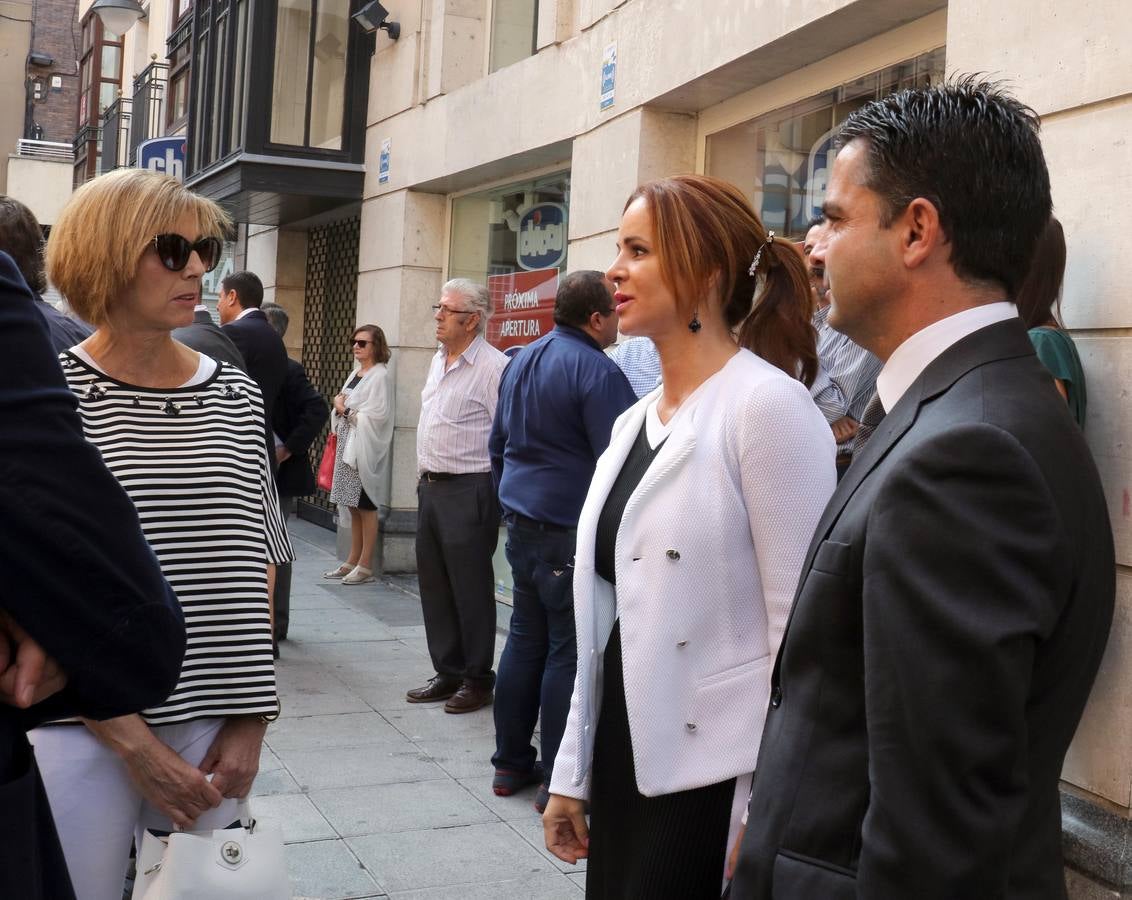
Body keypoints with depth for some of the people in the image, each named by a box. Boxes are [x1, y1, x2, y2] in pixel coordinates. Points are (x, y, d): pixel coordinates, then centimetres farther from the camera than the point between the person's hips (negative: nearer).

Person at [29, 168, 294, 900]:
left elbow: (255, 573, 10)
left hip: (215, 729, 3)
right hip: (86, 731, -3)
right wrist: (134, 742, -10)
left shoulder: (238, 399, 6)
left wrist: (251, 723, 2)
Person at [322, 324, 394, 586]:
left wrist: (345, 409, -8)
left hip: (365, 449, -8)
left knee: (366, 507, -2)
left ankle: (365, 565, 3)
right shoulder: (355, 373, 15)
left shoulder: (379, 376, -10)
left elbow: (377, 415, -18)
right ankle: (352, 562, 17)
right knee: (353, 507, 11)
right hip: (347, 445, 8)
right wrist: (339, 405, 0)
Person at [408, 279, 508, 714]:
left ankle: (477, 679, 12)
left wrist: (490, 493, -15)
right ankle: (447, 673, 25)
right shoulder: (438, 361, 14)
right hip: (429, 487, 9)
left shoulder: (493, 367, -14)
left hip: (468, 491, -9)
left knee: (471, 587, 0)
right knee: (434, 584, 13)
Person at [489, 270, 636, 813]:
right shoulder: (596, 371, -15)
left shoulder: (520, 362, 13)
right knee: (568, 651, -1)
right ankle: (557, 781, 5)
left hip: (521, 524, 8)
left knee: (525, 639, 14)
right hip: (573, 533, -8)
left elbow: (498, 445, 21)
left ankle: (510, 764, 22)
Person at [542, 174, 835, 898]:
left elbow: (799, 625, -16)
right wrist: (574, 771, 14)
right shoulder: (633, 422, 9)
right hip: (625, 763, 7)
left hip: (713, 778, -7)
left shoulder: (769, 403, -14)